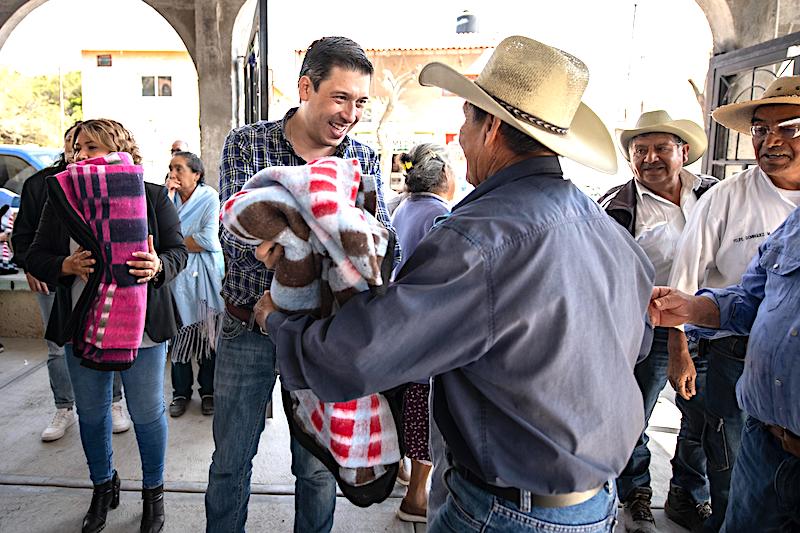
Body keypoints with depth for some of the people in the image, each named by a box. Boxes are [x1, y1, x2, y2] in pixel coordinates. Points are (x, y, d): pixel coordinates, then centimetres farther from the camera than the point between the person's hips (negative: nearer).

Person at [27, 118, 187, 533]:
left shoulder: (153, 196, -4)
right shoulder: (60, 197, 3)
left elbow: (178, 251, -3)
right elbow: (35, 256, 4)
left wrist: (159, 266, -25)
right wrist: (65, 266, -17)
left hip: (141, 325, -3)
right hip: (81, 327, 3)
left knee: (147, 413, 8)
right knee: (91, 413, 17)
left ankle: (154, 491, 31)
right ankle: (103, 487, 41)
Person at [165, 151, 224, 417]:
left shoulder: (209, 197, -6)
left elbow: (208, 240, -16)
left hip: (205, 276, -3)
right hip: (177, 275, 3)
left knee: (207, 334, 4)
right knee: (178, 334, 5)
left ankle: (208, 391, 19)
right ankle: (181, 392, 21)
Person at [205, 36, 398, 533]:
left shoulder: (365, 160, -1)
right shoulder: (246, 144, -8)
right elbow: (237, 236, -21)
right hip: (248, 327, 0)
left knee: (318, 466, 15)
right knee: (231, 460, 17)